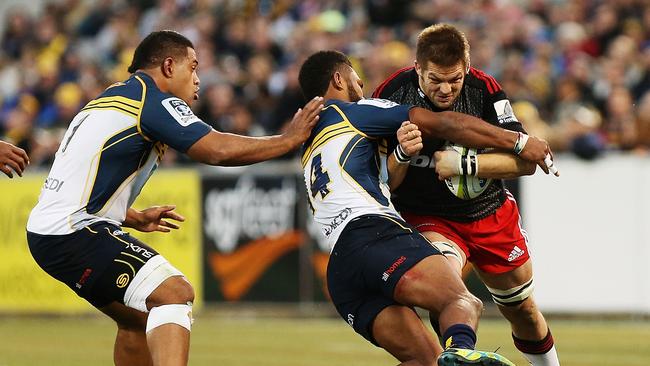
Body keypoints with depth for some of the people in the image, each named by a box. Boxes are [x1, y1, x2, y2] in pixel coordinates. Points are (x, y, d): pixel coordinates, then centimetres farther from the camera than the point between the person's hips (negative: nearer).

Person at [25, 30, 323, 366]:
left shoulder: (112, 98, 21)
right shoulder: (153, 98, -8)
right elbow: (218, 150, -16)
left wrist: (136, 219, 29)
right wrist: (290, 139, -6)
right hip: (75, 231, -10)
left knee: (141, 318, 18)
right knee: (175, 293, -18)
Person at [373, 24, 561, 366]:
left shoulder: (484, 90, -17)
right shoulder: (392, 95, -20)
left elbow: (525, 161, -20)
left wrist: (464, 164, -32)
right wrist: (402, 154, -39)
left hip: (491, 214, 2)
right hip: (426, 218, -2)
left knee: (523, 311, 16)